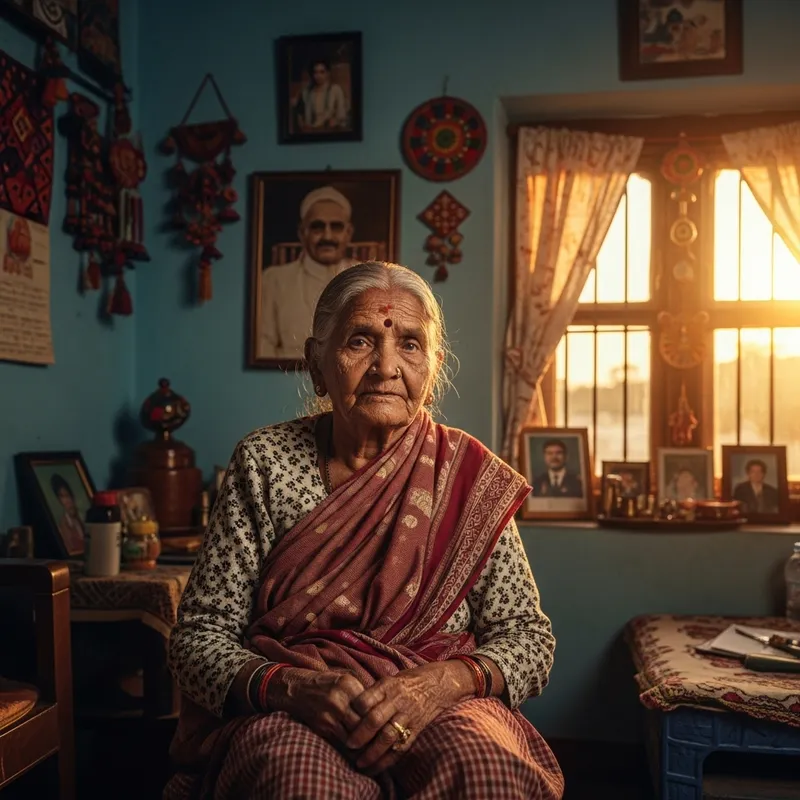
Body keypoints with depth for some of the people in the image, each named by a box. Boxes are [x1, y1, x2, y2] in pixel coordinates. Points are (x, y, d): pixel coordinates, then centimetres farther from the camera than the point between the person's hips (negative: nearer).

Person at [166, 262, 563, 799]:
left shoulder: (469, 476, 4)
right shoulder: (264, 463, 3)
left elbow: (528, 638, 4)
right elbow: (200, 637, 2)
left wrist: (445, 681, -17)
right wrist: (286, 687, -19)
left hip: (438, 717, 1)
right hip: (284, 721, 0)